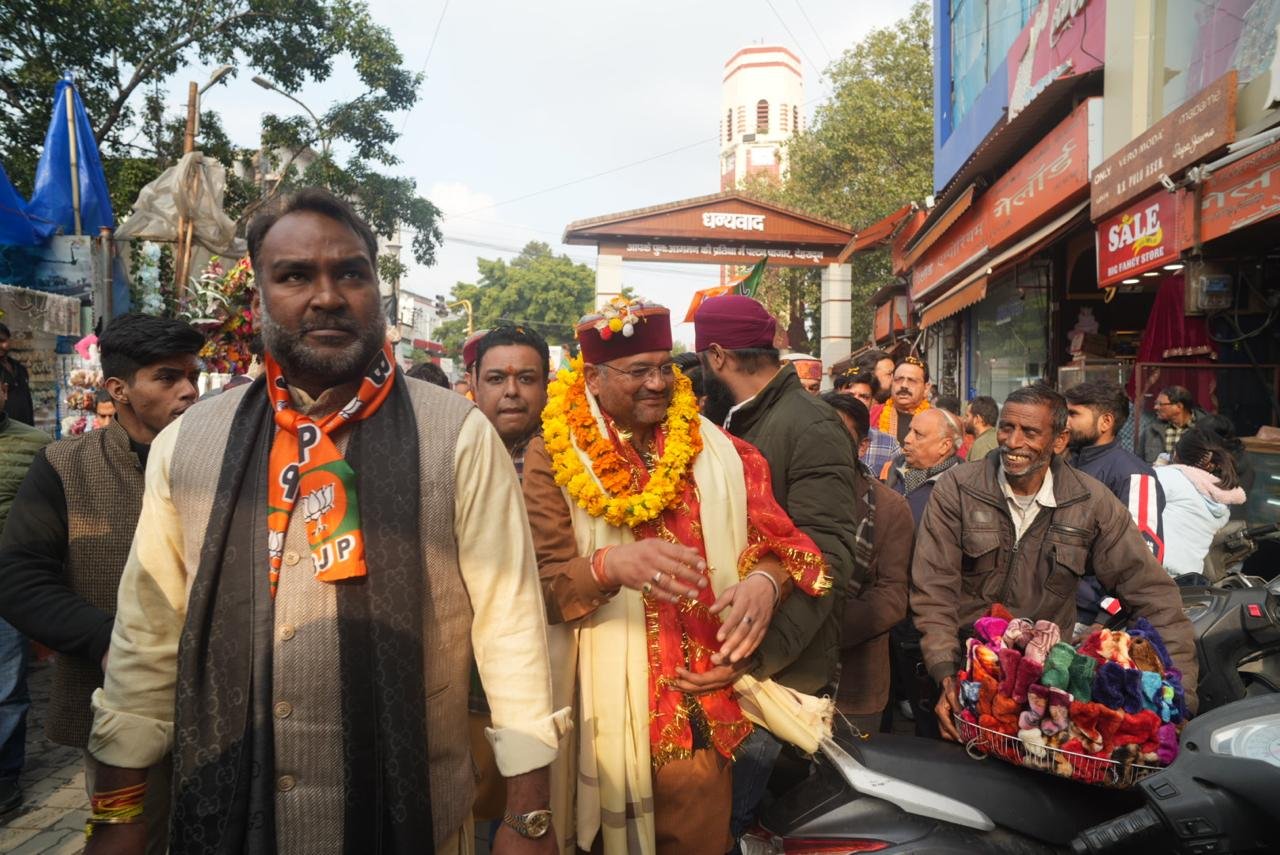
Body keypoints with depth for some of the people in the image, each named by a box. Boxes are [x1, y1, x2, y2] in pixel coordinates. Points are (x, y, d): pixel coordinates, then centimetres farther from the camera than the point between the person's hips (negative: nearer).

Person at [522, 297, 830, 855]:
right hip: (608, 705, -2)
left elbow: (775, 537, -1)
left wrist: (766, 580, -24)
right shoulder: (554, 456, -5)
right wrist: (609, 565, -32)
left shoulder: (715, 450, 4)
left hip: (706, 702, 3)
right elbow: (539, 587, -12)